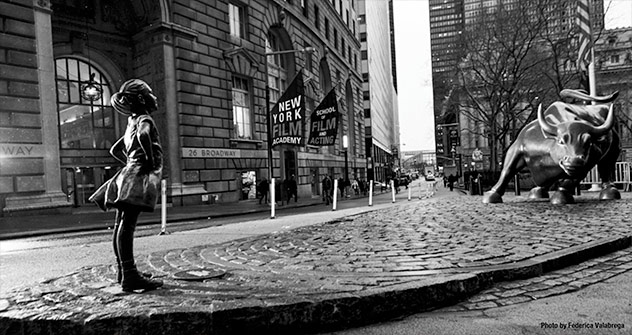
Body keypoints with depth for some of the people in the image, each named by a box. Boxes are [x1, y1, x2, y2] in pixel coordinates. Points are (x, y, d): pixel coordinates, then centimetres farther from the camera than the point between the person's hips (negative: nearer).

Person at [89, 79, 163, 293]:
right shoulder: (143, 120, -4)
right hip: (140, 174, -10)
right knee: (126, 225, -17)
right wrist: (151, 160, -17)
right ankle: (129, 276, -18)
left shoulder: (132, 123, 23)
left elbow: (115, 150, 32)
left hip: (131, 173, 10)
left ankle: (123, 270, 24)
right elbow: (143, 136, -30)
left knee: (121, 225, 12)